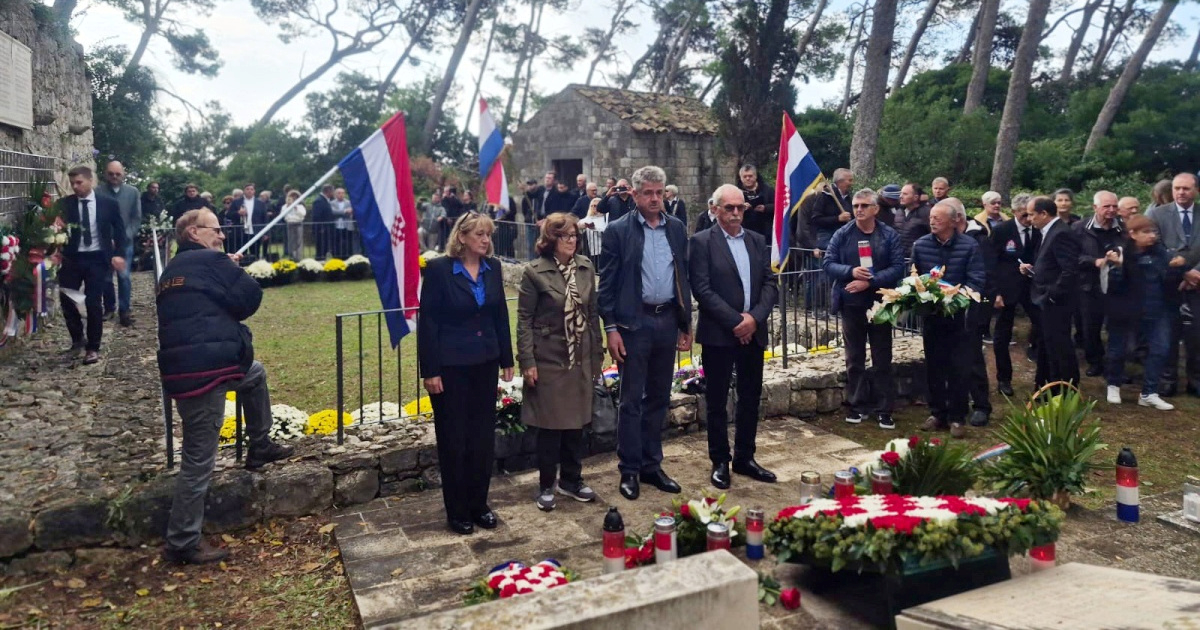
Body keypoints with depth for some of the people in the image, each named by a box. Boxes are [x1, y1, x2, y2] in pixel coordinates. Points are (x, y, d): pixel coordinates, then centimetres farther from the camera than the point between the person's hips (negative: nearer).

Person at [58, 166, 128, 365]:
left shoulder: (108, 203, -1)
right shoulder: (64, 204, 1)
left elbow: (119, 230, 4)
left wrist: (118, 254, -7)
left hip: (97, 258, -2)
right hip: (72, 258, 2)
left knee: (94, 303, -1)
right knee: (67, 300, 1)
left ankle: (93, 348, 11)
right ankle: (78, 339, 24)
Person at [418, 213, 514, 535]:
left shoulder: (493, 267, 3)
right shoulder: (439, 269, -11)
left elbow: (500, 315, 9)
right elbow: (427, 321, -10)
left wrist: (506, 359, 8)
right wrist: (430, 371, -13)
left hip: (484, 363, 5)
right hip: (451, 366, -4)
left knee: (483, 437, 11)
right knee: (453, 439, 7)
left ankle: (479, 504, 27)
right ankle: (457, 511, 21)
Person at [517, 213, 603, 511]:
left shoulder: (586, 267, 5)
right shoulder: (535, 271, -9)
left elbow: (593, 312, 10)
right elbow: (524, 319, -8)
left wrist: (597, 354, 9)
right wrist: (527, 362, -13)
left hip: (580, 359, 5)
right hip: (548, 359, -4)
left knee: (576, 422, 13)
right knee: (550, 425, 5)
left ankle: (571, 480, 30)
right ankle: (546, 485, 21)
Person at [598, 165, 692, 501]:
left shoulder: (677, 229, 8)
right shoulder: (618, 230, -5)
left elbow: (683, 277, 12)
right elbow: (607, 283, -6)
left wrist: (686, 324, 10)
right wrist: (611, 328, -11)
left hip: (667, 321, 5)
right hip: (633, 322, -4)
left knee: (659, 398, 12)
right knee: (631, 400, 2)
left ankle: (652, 465, 24)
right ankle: (629, 470, 13)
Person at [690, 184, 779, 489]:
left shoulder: (758, 241, 11)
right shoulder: (701, 242, -5)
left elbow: (770, 284, 6)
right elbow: (702, 289, -13)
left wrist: (754, 318, -9)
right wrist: (735, 321, -16)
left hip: (753, 332, 5)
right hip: (718, 334, -5)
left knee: (750, 398, 12)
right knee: (717, 401, 5)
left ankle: (745, 458, 26)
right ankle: (720, 462, 18)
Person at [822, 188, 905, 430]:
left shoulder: (889, 235, -1)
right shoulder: (842, 234, 1)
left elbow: (898, 268, -8)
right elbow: (827, 262, -2)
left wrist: (870, 282, -20)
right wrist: (851, 271, -19)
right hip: (851, 305, 1)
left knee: (882, 359, 6)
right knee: (854, 359, 10)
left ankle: (884, 409, 15)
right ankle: (857, 405, 21)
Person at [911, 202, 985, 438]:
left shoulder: (969, 246, -8)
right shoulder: (920, 245, 0)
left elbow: (976, 280, -10)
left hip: (958, 314, -2)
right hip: (930, 313, 3)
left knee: (959, 367, 1)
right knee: (934, 366, 11)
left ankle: (956, 417, 11)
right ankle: (937, 413, 22)